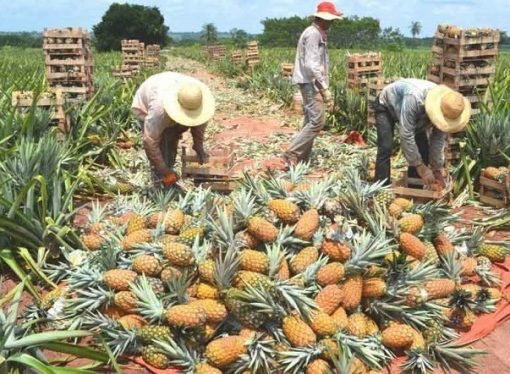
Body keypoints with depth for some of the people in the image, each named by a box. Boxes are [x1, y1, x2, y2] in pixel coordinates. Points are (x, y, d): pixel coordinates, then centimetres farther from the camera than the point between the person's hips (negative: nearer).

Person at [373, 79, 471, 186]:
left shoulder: (446, 107, -25)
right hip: (386, 106, -6)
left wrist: (437, 168, -16)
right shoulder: (414, 98, -46)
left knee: (423, 150, -4)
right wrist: (421, 167, -40)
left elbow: (438, 140, -14)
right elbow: (406, 135, -43)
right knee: (386, 148, -22)